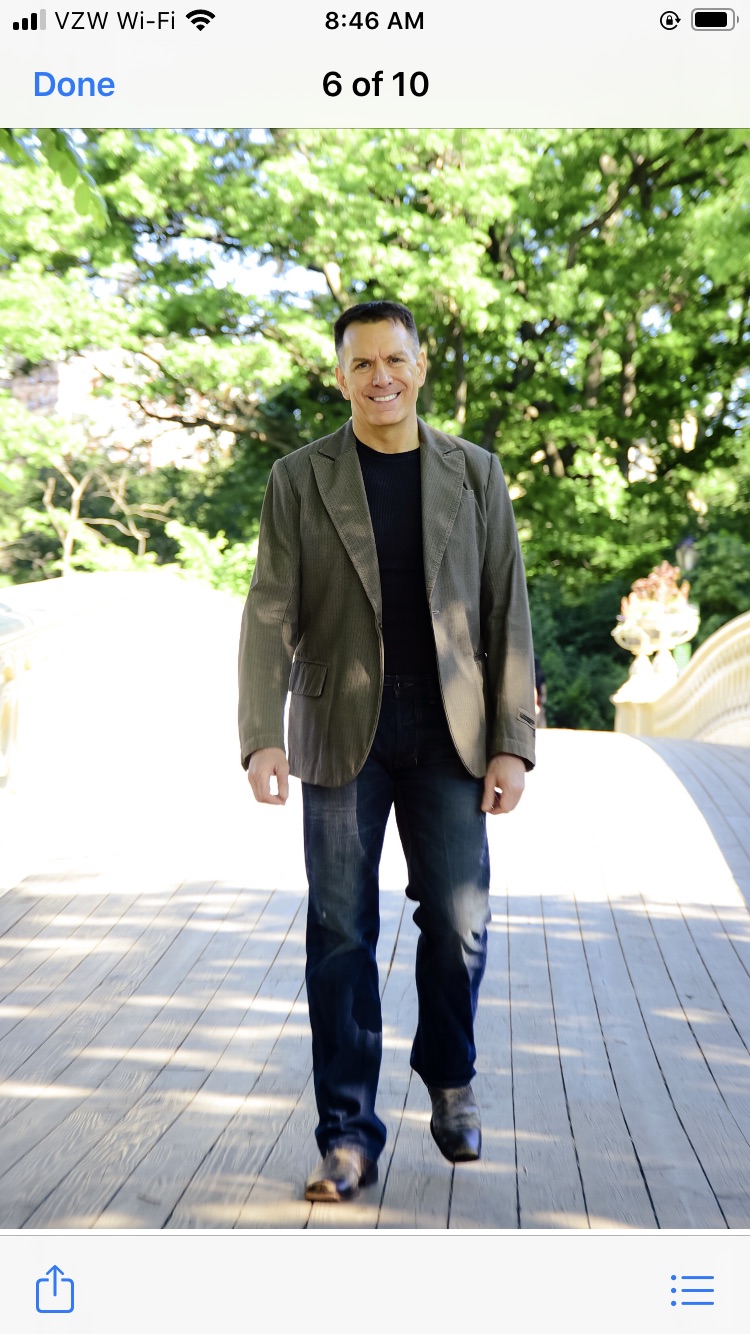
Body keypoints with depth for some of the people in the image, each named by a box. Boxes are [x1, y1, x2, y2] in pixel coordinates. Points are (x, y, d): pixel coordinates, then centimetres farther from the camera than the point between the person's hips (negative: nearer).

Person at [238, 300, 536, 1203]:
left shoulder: (476, 475, 5)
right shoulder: (299, 479, 2)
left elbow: (505, 612, 3)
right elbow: (272, 612, -5)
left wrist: (512, 744, -3)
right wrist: (262, 738, -17)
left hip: (447, 730, 1)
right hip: (341, 729, 0)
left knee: (457, 917, 0)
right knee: (341, 929, 1)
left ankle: (448, 1077, 29)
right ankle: (349, 1134, 12)